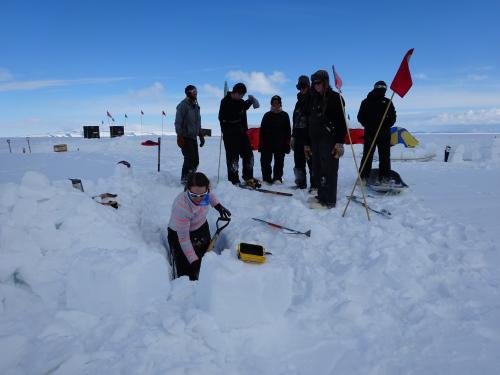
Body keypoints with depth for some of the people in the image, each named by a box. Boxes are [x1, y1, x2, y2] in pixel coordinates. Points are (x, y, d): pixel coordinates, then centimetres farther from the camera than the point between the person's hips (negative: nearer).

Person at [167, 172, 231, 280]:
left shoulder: (204, 192, -24)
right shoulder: (181, 207, -39)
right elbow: (183, 238, -29)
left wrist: (218, 205, -5)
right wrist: (193, 260, -28)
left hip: (202, 228, 5)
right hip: (179, 234, -5)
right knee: (186, 271, -12)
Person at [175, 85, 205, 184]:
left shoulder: (196, 106, 16)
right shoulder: (183, 105, -9)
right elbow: (178, 122, -13)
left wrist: (201, 136, 19)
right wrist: (180, 137, -19)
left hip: (193, 138, 8)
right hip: (185, 138, -8)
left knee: (195, 160, 6)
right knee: (189, 159, -12)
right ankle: (185, 179, 1)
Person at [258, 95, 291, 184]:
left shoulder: (284, 115, 8)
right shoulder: (267, 115, 9)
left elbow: (288, 131, 7)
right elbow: (262, 131, 7)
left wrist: (287, 143, 0)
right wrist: (261, 144, 0)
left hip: (280, 144, 0)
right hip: (267, 144, 1)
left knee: (279, 162, 4)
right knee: (265, 161, -2)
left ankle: (277, 178, 12)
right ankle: (266, 178, 6)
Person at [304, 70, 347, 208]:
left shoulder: (335, 98, -1)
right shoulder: (313, 100, 19)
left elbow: (342, 121, -8)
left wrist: (339, 142, -17)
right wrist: (307, 143, 16)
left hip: (330, 139, -7)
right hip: (315, 140, 7)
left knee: (328, 169, -9)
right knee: (317, 169, 6)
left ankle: (329, 200, -5)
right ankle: (322, 196, 14)